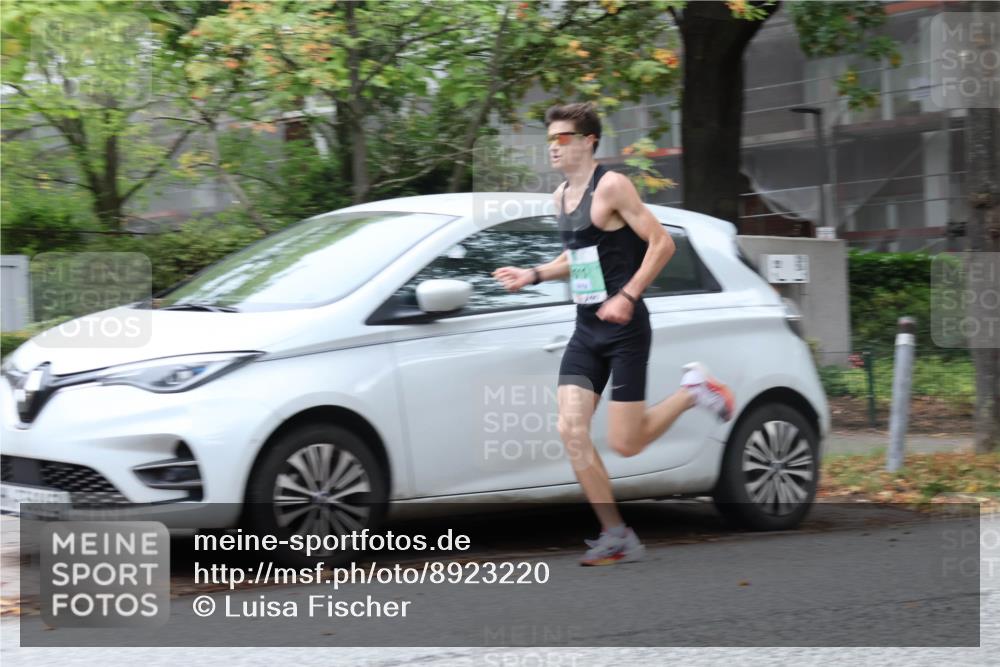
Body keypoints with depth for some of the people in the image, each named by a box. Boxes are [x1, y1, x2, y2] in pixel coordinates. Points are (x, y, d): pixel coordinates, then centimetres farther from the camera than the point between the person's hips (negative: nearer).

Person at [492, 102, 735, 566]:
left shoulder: (611, 186, -12)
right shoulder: (561, 196, 12)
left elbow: (662, 243, -14)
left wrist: (627, 296, -22)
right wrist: (533, 276, 11)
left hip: (624, 328, -7)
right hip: (586, 331, 7)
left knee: (625, 444, -8)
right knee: (571, 430, -7)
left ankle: (693, 391, 18)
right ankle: (616, 536, 0)